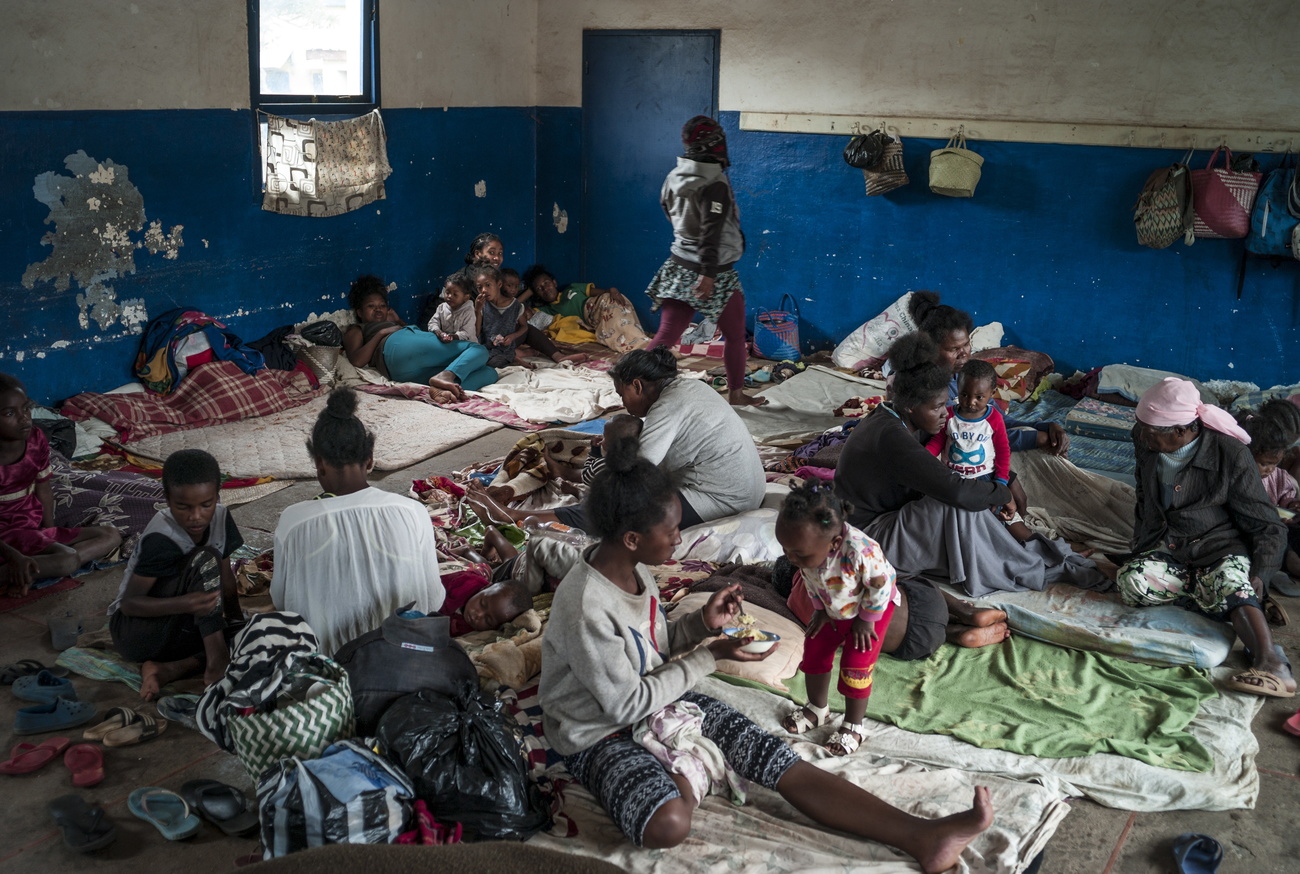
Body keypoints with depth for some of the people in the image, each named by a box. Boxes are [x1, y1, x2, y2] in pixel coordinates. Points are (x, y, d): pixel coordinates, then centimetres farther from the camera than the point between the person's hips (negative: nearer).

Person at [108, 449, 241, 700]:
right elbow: (129, 603, -23)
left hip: (183, 628, 7)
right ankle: (216, 662, -31)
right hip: (133, 629, -7)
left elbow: (226, 580, 2)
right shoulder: (160, 540, -25)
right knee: (205, 560, -29)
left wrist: (238, 625, -8)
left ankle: (166, 670, -22)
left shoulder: (220, 516, -7)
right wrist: (183, 604, -39)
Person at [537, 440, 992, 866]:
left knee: (779, 759, -11)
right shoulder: (584, 608, -30)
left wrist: (703, 623, -8)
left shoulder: (629, 567, -3)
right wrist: (710, 656, -16)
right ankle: (677, 775, -3)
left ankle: (920, 837, -17)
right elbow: (627, 704, -22)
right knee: (668, 824, -38)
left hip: (659, 697, 8)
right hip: (601, 734, -7)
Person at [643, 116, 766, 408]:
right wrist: (708, 273, -28)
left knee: (667, 335, 4)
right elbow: (711, 231, -25)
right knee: (735, 335, 14)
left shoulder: (674, 178, 3)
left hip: (678, 268, 6)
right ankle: (736, 394, 27)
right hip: (715, 273, -6)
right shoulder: (715, 184, -19)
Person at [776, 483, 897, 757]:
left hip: (873, 606, -5)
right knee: (815, 651, 12)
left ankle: (854, 725, 19)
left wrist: (866, 620, -16)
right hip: (833, 608, 6)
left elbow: (881, 586, -28)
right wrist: (821, 609, 2)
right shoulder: (804, 547, -28)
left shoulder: (860, 551, -47)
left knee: (855, 665, -3)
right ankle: (818, 708, 36)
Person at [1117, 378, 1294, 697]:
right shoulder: (1145, 442, -2)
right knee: (1132, 581, -29)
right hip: (1165, 546, 4)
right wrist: (1141, 548, 17)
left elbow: (1267, 526, -8)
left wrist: (1259, 573, -22)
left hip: (1219, 543, -4)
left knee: (1229, 576, -38)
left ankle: (1270, 662, -55)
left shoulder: (1230, 455, -15)